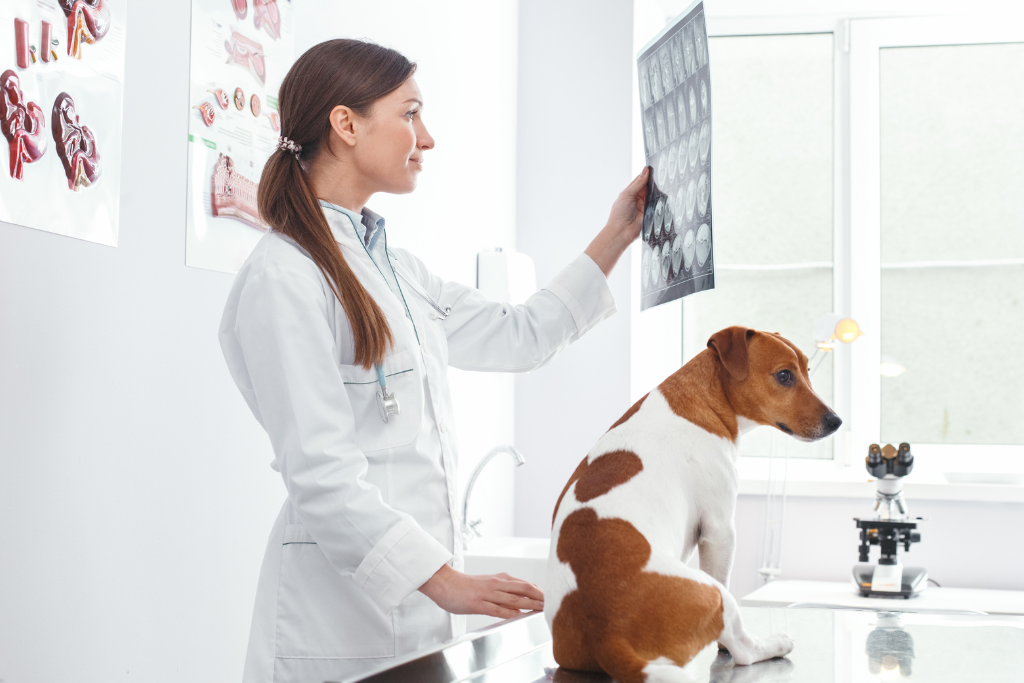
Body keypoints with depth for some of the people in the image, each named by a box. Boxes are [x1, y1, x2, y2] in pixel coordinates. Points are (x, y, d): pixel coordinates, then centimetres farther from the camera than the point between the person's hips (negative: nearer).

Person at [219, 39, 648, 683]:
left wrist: (616, 238, 18)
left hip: (420, 593, 8)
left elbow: (520, 336, 20)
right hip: (343, 606, -8)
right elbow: (320, 473, -20)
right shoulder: (284, 279, -15)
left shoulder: (395, 268, 13)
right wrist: (444, 579, -23)